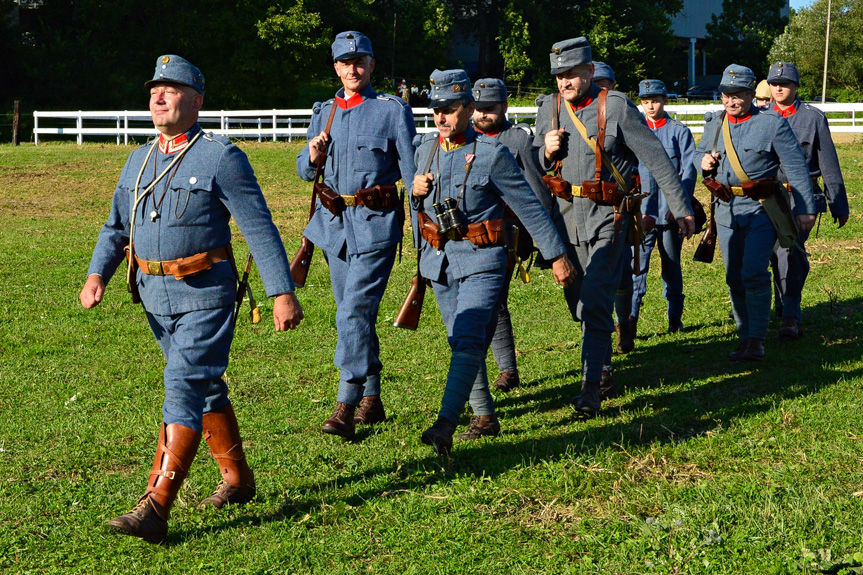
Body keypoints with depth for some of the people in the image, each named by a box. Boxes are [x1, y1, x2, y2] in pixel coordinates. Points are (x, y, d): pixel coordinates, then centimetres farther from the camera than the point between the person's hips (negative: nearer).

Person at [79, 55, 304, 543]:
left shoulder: (222, 158, -10)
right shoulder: (139, 160, 11)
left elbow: (260, 228, -10)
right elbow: (116, 228, 16)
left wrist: (284, 293, -14)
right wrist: (97, 275, -2)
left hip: (206, 295, -7)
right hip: (156, 295, 7)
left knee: (185, 388, -15)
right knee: (207, 386, 18)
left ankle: (156, 509, -20)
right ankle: (238, 479, 35)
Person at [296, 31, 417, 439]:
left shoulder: (393, 110, -1)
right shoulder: (323, 113, 14)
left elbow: (412, 172, -1)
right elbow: (305, 172, 20)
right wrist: (313, 157, -4)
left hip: (375, 224, -6)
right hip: (333, 222, 6)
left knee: (355, 310, -16)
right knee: (354, 314, 12)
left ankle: (345, 407, -18)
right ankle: (371, 400, 23)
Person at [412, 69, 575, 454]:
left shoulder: (491, 153, -10)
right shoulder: (426, 149, 7)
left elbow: (529, 206, -6)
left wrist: (556, 255, -4)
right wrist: (416, 190, -4)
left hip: (480, 261, -6)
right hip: (438, 261, 6)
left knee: (468, 340, -18)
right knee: (461, 342, 12)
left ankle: (445, 423, -27)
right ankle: (485, 418, 24)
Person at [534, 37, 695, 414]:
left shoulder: (616, 107, -8)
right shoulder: (549, 110, 7)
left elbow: (655, 157, -6)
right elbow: (534, 168, 17)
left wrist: (681, 208, -7)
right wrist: (546, 152, -8)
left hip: (607, 216, -5)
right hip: (566, 216, 5)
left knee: (595, 302, -14)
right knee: (578, 301, 14)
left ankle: (591, 386, -11)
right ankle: (601, 357, 38)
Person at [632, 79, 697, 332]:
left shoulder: (680, 132, 5)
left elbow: (689, 172, -1)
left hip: (670, 210, -1)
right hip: (640, 210, 1)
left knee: (672, 265, 8)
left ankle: (675, 319, 18)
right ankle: (629, 318, -13)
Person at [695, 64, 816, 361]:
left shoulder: (773, 123, -5)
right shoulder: (714, 125, 10)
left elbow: (796, 168, -4)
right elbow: (698, 153, 25)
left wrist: (805, 209, -7)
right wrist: (703, 162, -1)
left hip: (761, 208, -5)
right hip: (726, 210, 5)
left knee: (754, 273, -16)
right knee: (734, 278, 8)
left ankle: (757, 341, -10)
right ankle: (745, 338, 19)